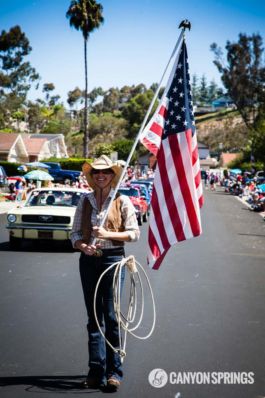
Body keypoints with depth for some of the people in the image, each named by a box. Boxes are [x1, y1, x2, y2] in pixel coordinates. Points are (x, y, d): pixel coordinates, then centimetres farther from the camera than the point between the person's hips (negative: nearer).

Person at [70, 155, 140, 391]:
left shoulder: (122, 201, 1)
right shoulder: (85, 201, 11)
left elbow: (134, 233, -2)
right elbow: (75, 232, 11)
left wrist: (109, 234, -15)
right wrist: (83, 246, -10)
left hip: (113, 258, -3)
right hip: (89, 260, 4)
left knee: (111, 316, -5)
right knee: (94, 317, 5)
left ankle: (114, 372, 3)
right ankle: (96, 372, 9)